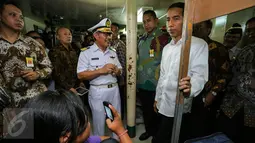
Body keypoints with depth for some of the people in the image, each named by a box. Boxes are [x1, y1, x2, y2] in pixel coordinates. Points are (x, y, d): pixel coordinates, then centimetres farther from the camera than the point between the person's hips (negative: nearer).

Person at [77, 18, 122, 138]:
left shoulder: (112, 53, 9)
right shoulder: (86, 53, -7)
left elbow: (120, 71, 13)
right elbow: (80, 75, -13)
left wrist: (116, 71, -10)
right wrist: (101, 70, -20)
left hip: (114, 89, 5)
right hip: (98, 91, -5)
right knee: (99, 121, 13)